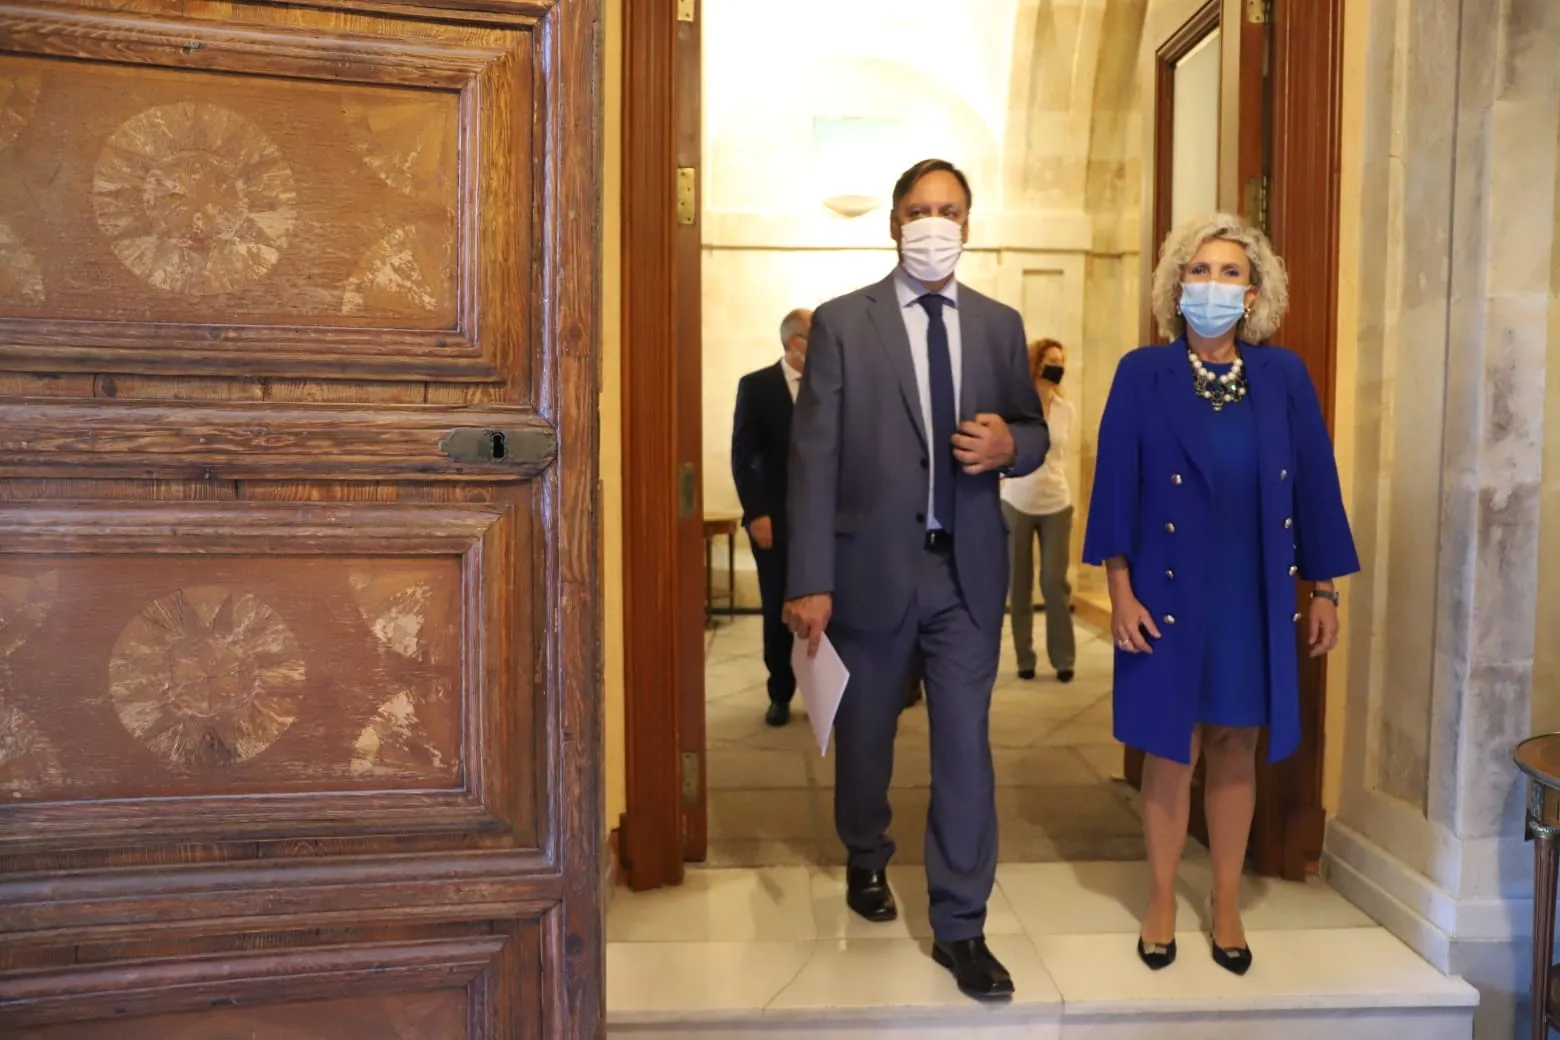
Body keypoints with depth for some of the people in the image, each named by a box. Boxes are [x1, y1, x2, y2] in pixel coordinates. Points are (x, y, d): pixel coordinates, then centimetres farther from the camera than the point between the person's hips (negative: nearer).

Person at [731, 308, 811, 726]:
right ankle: (781, 695, 19)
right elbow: (742, 456, -3)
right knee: (778, 611, 5)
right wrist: (756, 513, -10)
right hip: (775, 517, -1)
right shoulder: (756, 386, 0)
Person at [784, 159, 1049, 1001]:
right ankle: (866, 860, 44)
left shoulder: (1000, 324, 6)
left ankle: (960, 926, 17)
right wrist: (809, 581, -15)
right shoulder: (841, 323, -3)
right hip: (871, 569, -1)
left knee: (965, 745, 3)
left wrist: (1009, 445, -13)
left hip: (969, 572, 2)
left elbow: (1033, 434, 13)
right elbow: (813, 457, -9)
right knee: (864, 735, 16)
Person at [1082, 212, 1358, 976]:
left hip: (1255, 595, 2)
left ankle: (1226, 905, 28)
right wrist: (1119, 589, -11)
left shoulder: (1283, 376, 2)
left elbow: (1314, 484, 5)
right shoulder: (1143, 373, -4)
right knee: (1171, 747, 7)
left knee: (1236, 748, 12)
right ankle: (1162, 904, 24)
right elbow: (1115, 483, -6)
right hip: (1170, 591, -2)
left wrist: (1322, 588, 5)